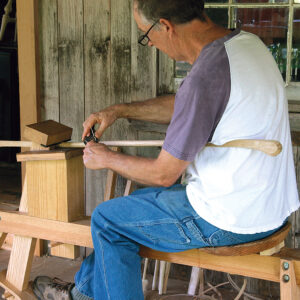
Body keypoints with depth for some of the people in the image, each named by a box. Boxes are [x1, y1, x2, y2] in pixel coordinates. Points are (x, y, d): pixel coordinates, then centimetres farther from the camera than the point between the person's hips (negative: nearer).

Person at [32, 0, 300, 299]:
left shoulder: (205, 77, -28)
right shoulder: (244, 40, 1)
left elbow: (163, 174, -17)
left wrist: (106, 159, 0)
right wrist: (119, 110, 16)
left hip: (229, 221, -9)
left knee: (106, 220, 8)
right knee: (139, 200, 26)